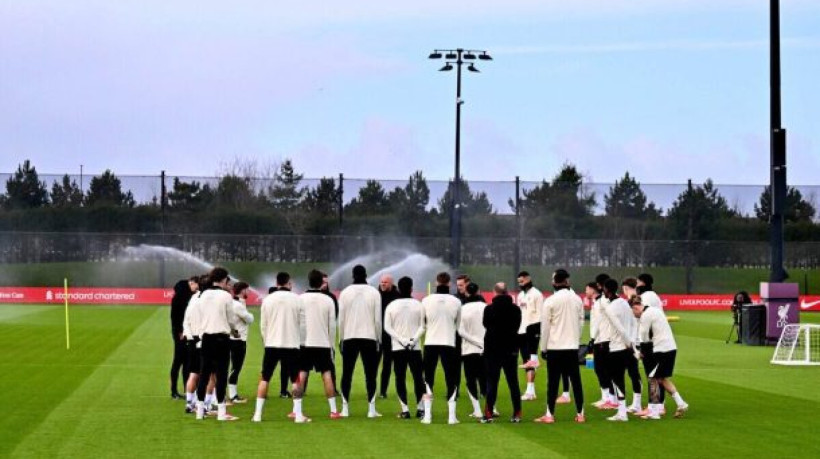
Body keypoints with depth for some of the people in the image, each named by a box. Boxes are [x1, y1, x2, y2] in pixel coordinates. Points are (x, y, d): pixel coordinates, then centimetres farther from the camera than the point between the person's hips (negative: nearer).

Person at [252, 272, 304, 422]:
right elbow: (302, 323, 1)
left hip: (271, 344, 1)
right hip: (291, 344, -1)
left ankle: (257, 413, 4)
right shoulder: (296, 299, -3)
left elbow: (263, 325, 6)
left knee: (265, 379, 9)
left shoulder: (267, 300, 2)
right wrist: (300, 341, 15)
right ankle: (298, 414, -1)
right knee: (295, 380, 5)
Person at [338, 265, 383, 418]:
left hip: (349, 338, 1)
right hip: (369, 337, -1)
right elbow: (378, 319, -1)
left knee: (347, 373, 7)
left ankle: (345, 408, 4)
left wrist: (341, 338, 8)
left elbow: (341, 319, 0)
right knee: (370, 374, 3)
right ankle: (371, 409, -2)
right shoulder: (374, 292, -1)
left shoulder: (345, 292, 1)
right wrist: (378, 338, 7)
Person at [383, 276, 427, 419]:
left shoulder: (391, 306, 0)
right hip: (415, 348, 0)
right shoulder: (418, 305, 0)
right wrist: (413, 339, -8)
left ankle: (405, 410, -4)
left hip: (398, 348, 0)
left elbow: (387, 327, -4)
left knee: (400, 378, 2)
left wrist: (402, 340, -7)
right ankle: (420, 408, 6)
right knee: (418, 377, 8)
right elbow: (422, 326, -5)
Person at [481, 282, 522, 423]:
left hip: (493, 349, -2)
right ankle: (517, 414, 6)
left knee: (491, 382, 3)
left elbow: (485, 324, 4)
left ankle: (488, 414, 0)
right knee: (513, 382, 7)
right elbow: (517, 326, 8)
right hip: (511, 349, 2)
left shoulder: (489, 309, -12)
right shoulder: (516, 309, -3)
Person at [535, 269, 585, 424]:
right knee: (576, 380, 7)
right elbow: (581, 322, 7)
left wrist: (543, 347, 1)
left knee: (553, 382, 1)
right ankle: (580, 414, 8)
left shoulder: (550, 301, -9)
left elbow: (545, 326, -7)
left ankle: (549, 415, 2)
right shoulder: (577, 300, 3)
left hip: (554, 347, -3)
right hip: (572, 346, 3)